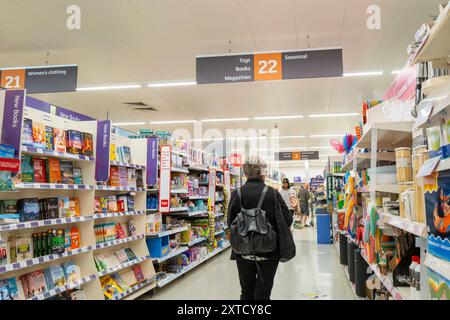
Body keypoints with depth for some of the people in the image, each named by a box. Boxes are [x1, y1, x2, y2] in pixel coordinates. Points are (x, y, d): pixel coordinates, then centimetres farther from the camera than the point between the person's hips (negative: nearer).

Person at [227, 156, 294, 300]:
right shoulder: (273, 194, -12)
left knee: (247, 292, 18)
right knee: (263, 293, 10)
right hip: (268, 252, -1)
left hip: (243, 252, 2)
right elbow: (287, 220, -11)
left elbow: (230, 223, -6)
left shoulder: (237, 194, -9)